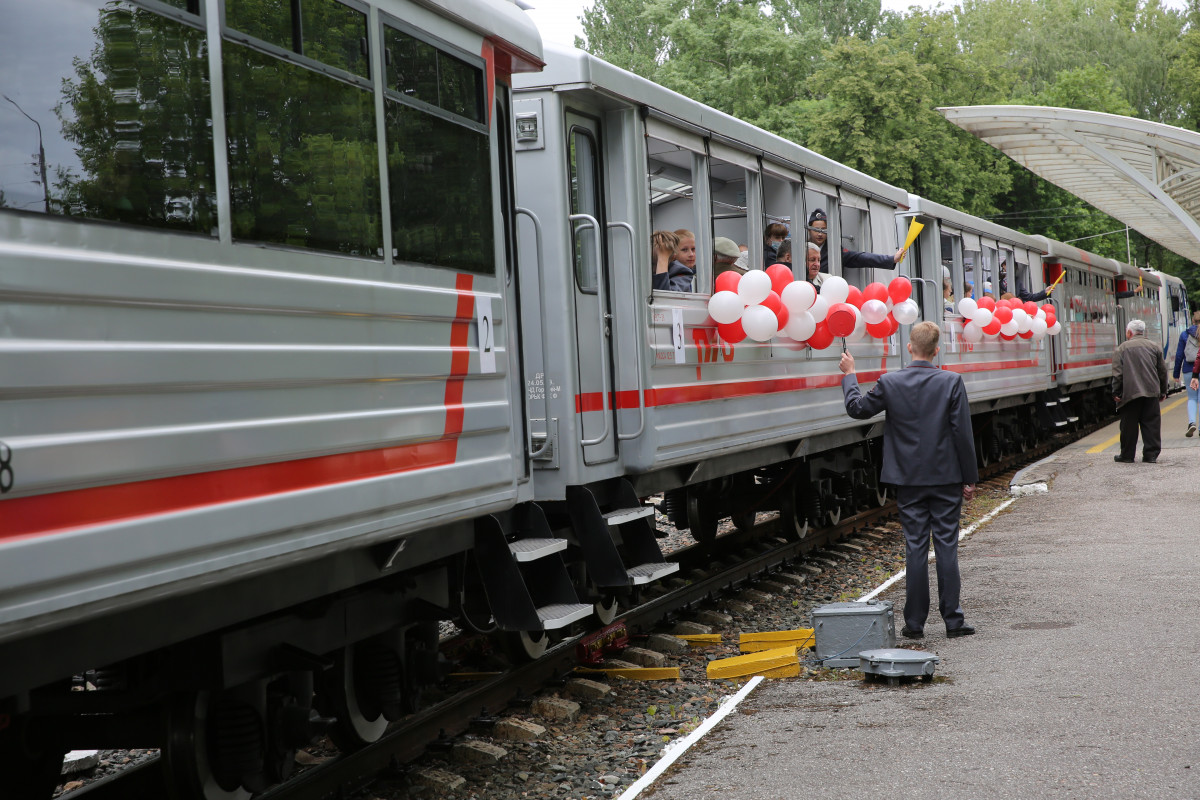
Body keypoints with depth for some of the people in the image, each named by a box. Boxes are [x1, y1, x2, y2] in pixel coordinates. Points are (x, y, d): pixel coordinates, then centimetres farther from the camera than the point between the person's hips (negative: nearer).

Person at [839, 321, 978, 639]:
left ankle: (914, 623, 8)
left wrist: (849, 375, 24)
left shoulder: (889, 383, -6)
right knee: (947, 547, 4)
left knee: (915, 548, 5)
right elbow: (963, 434, -6)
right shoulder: (952, 382, -7)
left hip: (909, 481, 1)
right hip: (946, 478, -1)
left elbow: (857, 408, 8)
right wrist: (969, 479, 1)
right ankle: (953, 620, 6)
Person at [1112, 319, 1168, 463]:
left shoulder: (1122, 348, -2)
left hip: (1130, 392, -3)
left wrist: (1116, 392, -2)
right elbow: (1163, 371, 12)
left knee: (1129, 426, 4)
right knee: (1151, 424, 5)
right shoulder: (1154, 347, 9)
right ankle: (1151, 455, 3)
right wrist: (1163, 391, 20)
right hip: (1151, 392, 3)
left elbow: (1117, 373, -7)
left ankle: (1127, 456, 10)